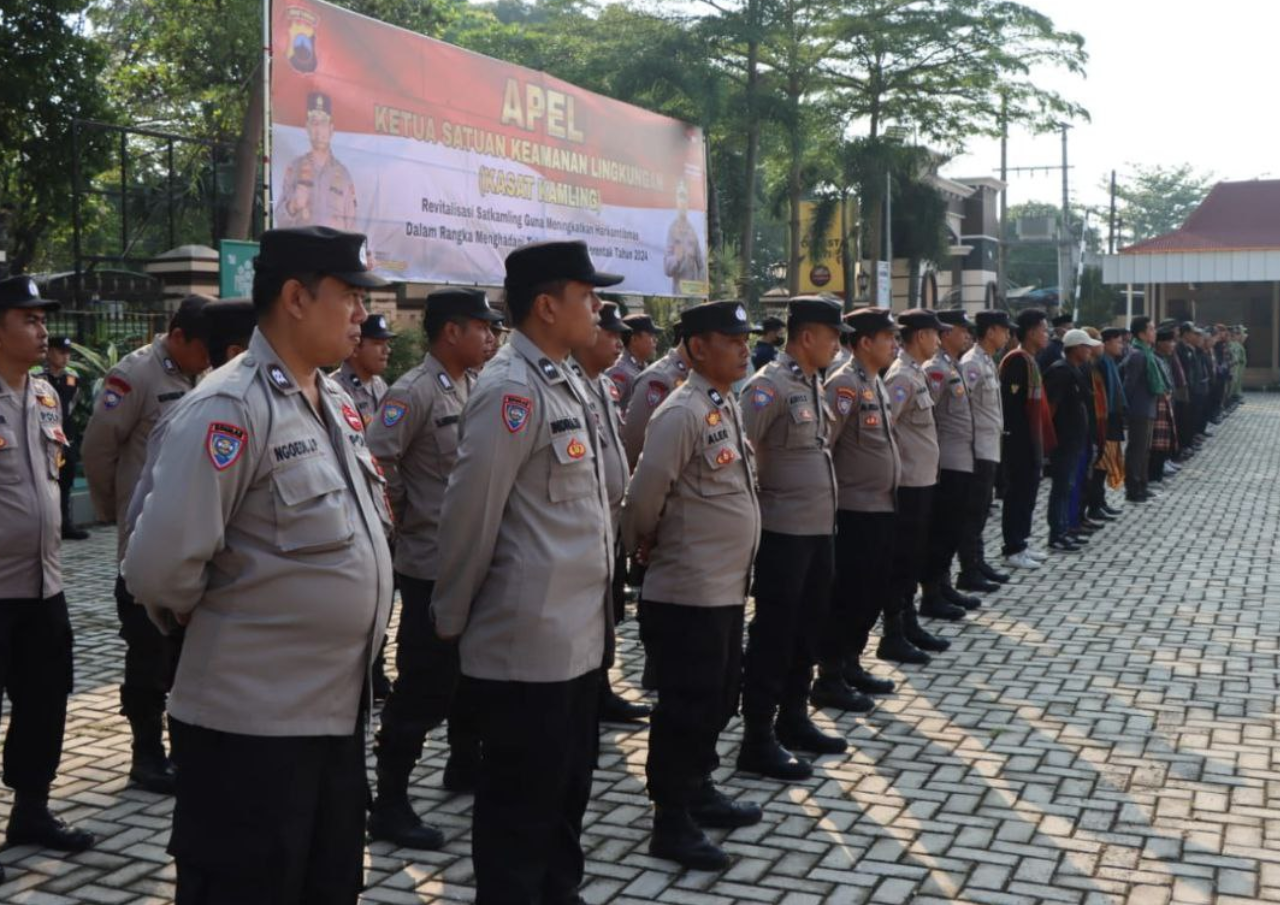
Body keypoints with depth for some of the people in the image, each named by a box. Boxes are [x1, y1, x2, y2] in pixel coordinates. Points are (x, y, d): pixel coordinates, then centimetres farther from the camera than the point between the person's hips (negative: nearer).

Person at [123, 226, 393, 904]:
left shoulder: (336, 402, 8)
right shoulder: (230, 409, -19)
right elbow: (160, 569, -24)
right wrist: (213, 623, -5)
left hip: (339, 709, 8)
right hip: (254, 722, -8)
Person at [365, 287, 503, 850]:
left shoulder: (475, 388, 10)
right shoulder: (415, 392, -16)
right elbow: (375, 462, -22)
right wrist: (405, 513, -11)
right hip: (433, 565, -8)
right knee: (423, 685, -3)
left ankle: (465, 766, 38)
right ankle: (389, 804, 6)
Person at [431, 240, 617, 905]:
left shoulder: (563, 382, 12)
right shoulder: (511, 390, -18)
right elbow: (470, 515, -17)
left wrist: (593, 615, 17)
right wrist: (451, 619, -7)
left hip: (577, 637, 9)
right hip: (526, 643, -9)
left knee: (567, 791, 21)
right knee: (520, 807, 5)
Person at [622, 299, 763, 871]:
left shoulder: (726, 406, 11)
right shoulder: (682, 414, -19)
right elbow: (642, 497, -19)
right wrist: (645, 548, -2)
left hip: (727, 586, 9)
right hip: (688, 592, -9)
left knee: (718, 698, 19)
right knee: (686, 706, 1)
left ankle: (698, 792, 36)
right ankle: (671, 822, 13)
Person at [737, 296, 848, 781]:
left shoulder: (813, 383, 13)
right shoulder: (769, 386, -15)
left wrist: (827, 511, 18)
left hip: (820, 528, 9)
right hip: (784, 531, -9)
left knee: (807, 629, 16)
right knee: (774, 633, -2)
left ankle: (793, 720, 30)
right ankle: (758, 740, 6)